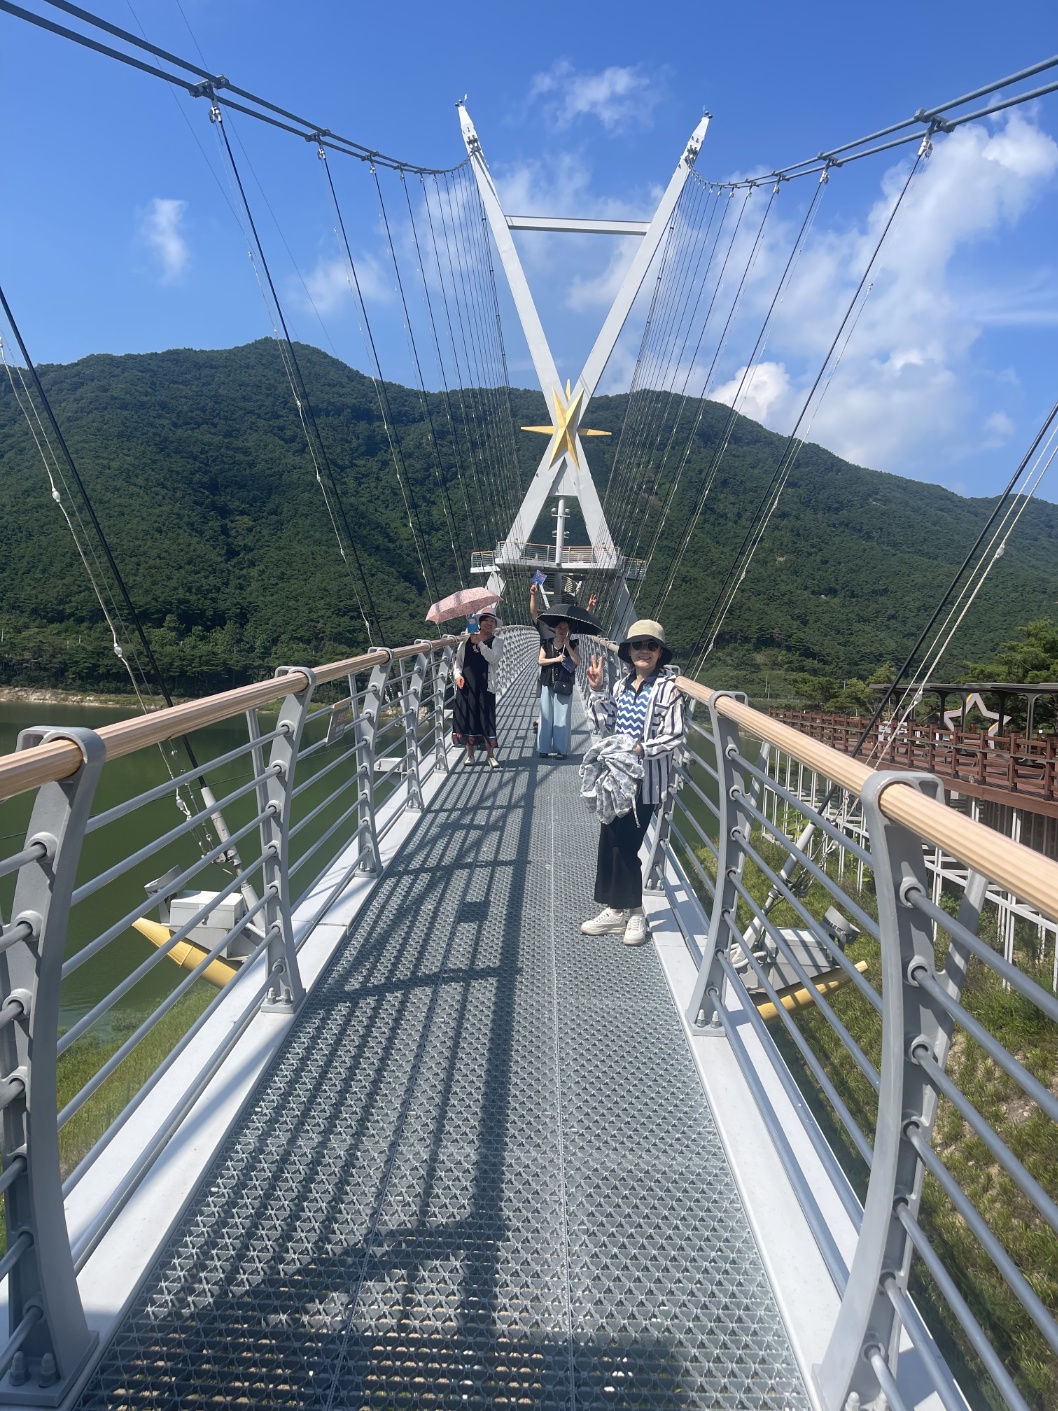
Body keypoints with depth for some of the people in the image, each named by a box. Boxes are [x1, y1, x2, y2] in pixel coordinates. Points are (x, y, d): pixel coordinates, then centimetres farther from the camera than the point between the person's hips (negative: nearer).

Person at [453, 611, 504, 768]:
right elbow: (458, 659, 11)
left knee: (486, 718, -1)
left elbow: (493, 658, -15)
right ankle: (469, 753, 17)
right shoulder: (466, 639, 10)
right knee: (466, 717, 5)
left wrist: (479, 643, -17)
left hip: (485, 685, -2)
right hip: (466, 683, 2)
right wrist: (458, 674, -5)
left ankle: (490, 755, 9)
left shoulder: (496, 641, 3)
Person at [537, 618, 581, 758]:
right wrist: (556, 659, -13)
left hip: (564, 685, -1)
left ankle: (561, 749, 3)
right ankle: (543, 748, 7)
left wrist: (567, 645, -11)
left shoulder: (572, 644, 6)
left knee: (562, 716, -2)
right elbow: (540, 660, -2)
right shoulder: (547, 644, 8)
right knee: (546, 715, 2)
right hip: (548, 684, 1)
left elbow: (577, 661, -8)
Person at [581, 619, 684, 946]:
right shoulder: (622, 685, 8)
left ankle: (634, 913, 19)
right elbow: (605, 727, 8)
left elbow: (673, 737, -14)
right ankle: (616, 911, 23)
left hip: (645, 781, -6)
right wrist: (596, 691, 1)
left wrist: (641, 750, -24)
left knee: (625, 846, 0)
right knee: (609, 842, 9)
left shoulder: (668, 688, -11)